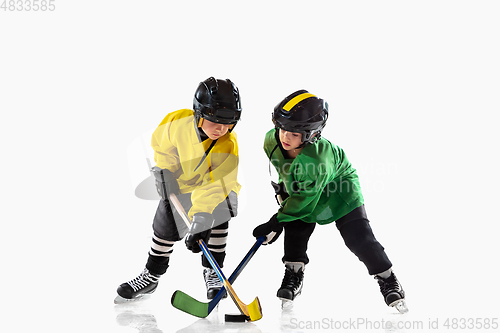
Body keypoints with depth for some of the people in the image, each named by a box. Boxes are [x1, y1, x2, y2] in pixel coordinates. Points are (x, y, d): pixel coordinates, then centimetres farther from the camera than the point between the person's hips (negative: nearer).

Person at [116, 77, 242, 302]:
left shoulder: (228, 146, -36)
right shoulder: (178, 121, -28)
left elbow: (214, 186, -44)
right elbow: (161, 143, -4)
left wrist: (200, 220, -51)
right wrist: (165, 169, -10)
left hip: (219, 186, -2)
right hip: (183, 183, 2)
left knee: (217, 217, -26)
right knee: (165, 224, 1)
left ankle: (212, 272, -6)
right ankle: (150, 276, 21)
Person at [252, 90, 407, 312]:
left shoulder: (318, 159, -44)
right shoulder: (272, 140, -25)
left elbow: (305, 200, -35)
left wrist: (276, 223, -31)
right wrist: (283, 189, 8)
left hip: (338, 189, -6)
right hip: (299, 186, 6)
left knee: (359, 237, -10)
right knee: (295, 229, -10)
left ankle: (387, 280, 5)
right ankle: (293, 275, 8)